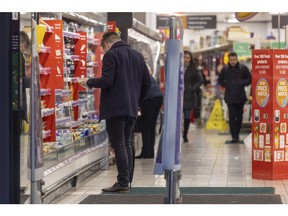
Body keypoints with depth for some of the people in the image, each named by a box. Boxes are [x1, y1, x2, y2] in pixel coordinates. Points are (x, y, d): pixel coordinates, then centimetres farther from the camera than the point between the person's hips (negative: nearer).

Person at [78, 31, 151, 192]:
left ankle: (123, 183, -5)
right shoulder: (138, 55, 15)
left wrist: (89, 82, -1)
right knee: (127, 143, 14)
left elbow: (107, 81, -17)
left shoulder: (111, 54, -8)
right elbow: (147, 82, 13)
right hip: (132, 108, 7)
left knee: (119, 145, -5)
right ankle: (127, 180, 15)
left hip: (115, 108, -7)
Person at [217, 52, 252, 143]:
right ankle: (234, 136, -10)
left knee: (239, 116, 8)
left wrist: (242, 84, -8)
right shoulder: (225, 69, 3)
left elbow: (249, 79, 6)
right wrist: (226, 85, -2)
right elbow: (220, 80, 13)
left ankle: (236, 135, 20)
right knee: (232, 117, -8)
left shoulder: (243, 68, 0)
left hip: (240, 96, 1)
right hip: (230, 97, -1)